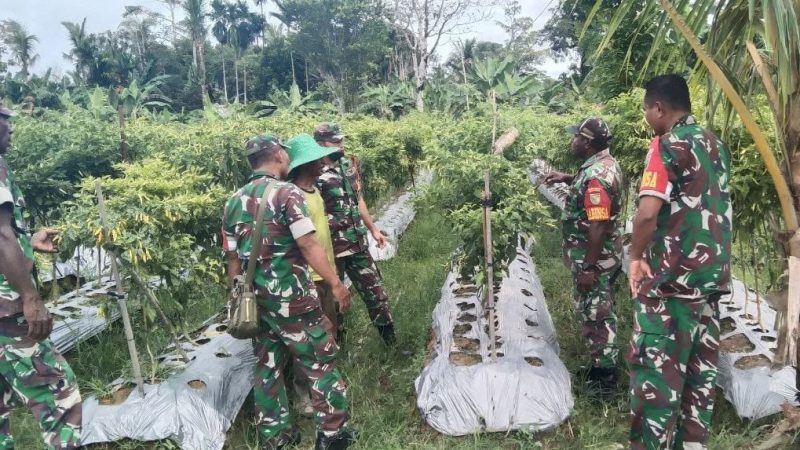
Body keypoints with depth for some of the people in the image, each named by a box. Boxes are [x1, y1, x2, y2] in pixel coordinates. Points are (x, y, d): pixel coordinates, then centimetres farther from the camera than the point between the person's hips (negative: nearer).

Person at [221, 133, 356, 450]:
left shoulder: (234, 202, 8)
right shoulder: (287, 193, -12)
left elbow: (233, 259, 12)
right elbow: (308, 245, -16)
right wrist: (336, 284, -11)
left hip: (256, 300, 7)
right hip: (292, 299, -7)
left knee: (268, 366, 16)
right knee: (320, 362, 6)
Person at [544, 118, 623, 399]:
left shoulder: (595, 177, -25)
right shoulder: (606, 164, 7)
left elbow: (598, 227, -28)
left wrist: (588, 268, -25)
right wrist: (568, 179, 19)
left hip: (593, 260, -10)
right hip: (604, 256, 10)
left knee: (595, 316, 0)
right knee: (600, 313, 20)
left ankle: (604, 379, 11)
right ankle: (602, 365, 35)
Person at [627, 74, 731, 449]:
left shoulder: (668, 145, -12)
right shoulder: (716, 145, 13)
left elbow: (648, 213, -23)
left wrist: (636, 256, -9)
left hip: (672, 277, -8)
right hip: (713, 272, 8)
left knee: (657, 366, -2)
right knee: (701, 365, 13)